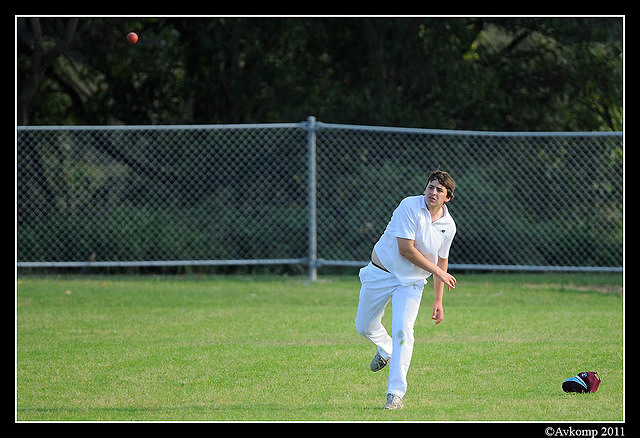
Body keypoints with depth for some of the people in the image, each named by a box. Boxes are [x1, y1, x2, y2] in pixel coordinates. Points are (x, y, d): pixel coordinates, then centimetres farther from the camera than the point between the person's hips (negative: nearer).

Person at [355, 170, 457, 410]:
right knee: (364, 327, 10)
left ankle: (395, 394, -15)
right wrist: (437, 271, -19)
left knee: (403, 331, -17)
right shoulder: (410, 206, -19)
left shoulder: (448, 226, -2)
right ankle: (385, 349, 46)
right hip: (381, 273, -1)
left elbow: (441, 260, 11)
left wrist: (438, 300, 11)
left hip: (411, 282, 1)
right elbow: (405, 248, -24)